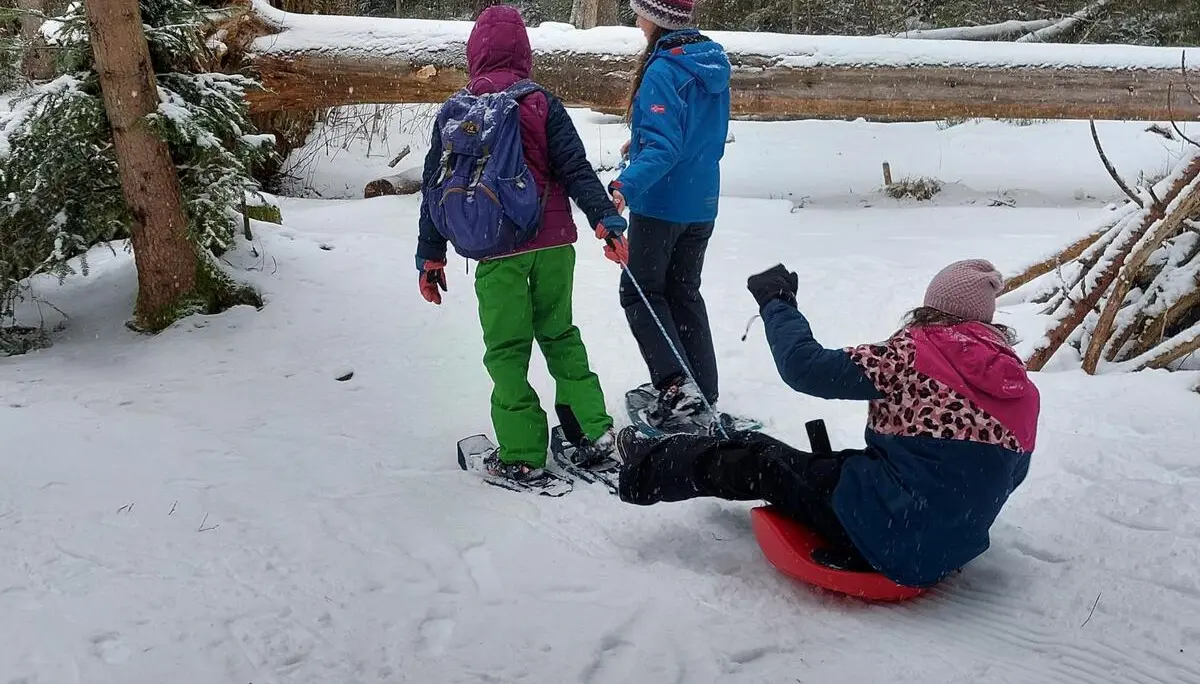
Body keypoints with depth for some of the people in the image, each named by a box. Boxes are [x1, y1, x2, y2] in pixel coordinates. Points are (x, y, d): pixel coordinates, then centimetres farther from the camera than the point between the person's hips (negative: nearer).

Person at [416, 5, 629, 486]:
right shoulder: (542, 104, -1)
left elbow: (437, 188, 5)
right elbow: (575, 169, -7)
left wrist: (430, 256, 12)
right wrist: (606, 219, -7)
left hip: (497, 251, -1)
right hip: (553, 243, 1)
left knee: (507, 351, 8)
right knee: (559, 335, 18)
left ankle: (522, 457, 9)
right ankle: (593, 432, 16)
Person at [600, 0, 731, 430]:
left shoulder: (663, 72, -19)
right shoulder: (712, 63, 8)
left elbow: (663, 147, -27)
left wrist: (626, 187, -37)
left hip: (662, 204, -8)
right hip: (702, 204, 8)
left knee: (640, 292, 5)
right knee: (685, 293, 18)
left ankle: (675, 383, -8)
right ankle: (703, 392, 20)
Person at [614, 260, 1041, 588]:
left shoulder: (915, 353, -14)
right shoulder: (1022, 388, 3)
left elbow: (805, 367, -16)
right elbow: (1006, 475, 14)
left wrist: (776, 302, 0)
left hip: (883, 535, -7)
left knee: (755, 461, 11)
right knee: (817, 460, 26)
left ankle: (648, 469, 30)